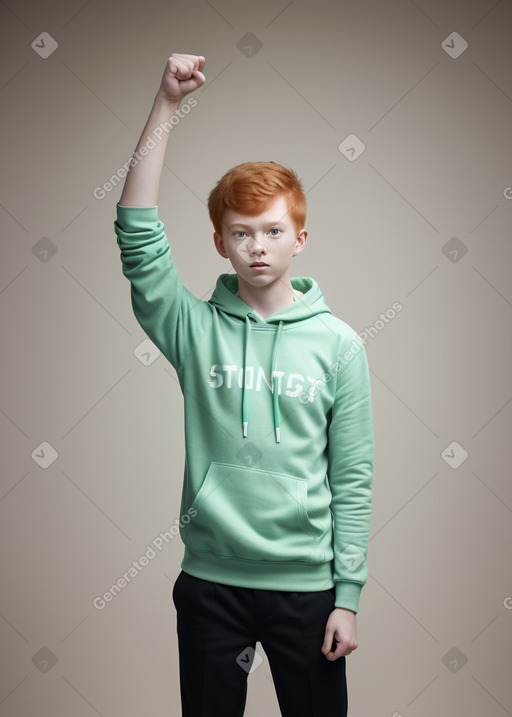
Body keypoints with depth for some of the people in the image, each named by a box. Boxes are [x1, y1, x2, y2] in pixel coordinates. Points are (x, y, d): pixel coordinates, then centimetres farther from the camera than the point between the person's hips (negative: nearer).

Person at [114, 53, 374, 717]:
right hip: (210, 577, 1)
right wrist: (167, 105, -18)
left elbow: (353, 480, -2)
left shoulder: (339, 343, -3)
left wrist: (348, 595, -3)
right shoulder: (195, 327, -2)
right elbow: (138, 234, -15)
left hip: (305, 583, 0)